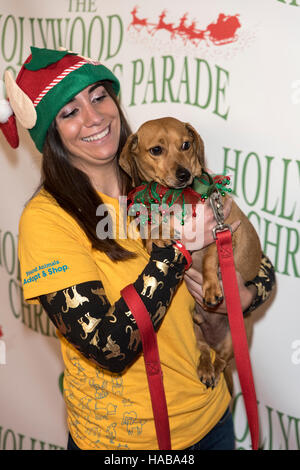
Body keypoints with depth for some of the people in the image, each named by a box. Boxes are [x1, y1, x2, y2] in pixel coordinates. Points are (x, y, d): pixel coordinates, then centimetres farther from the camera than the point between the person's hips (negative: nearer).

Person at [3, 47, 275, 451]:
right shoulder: (46, 217, -19)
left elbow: (261, 266, 3)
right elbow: (109, 348, -27)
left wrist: (244, 295, -18)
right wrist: (177, 244, -24)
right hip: (119, 436, -4)